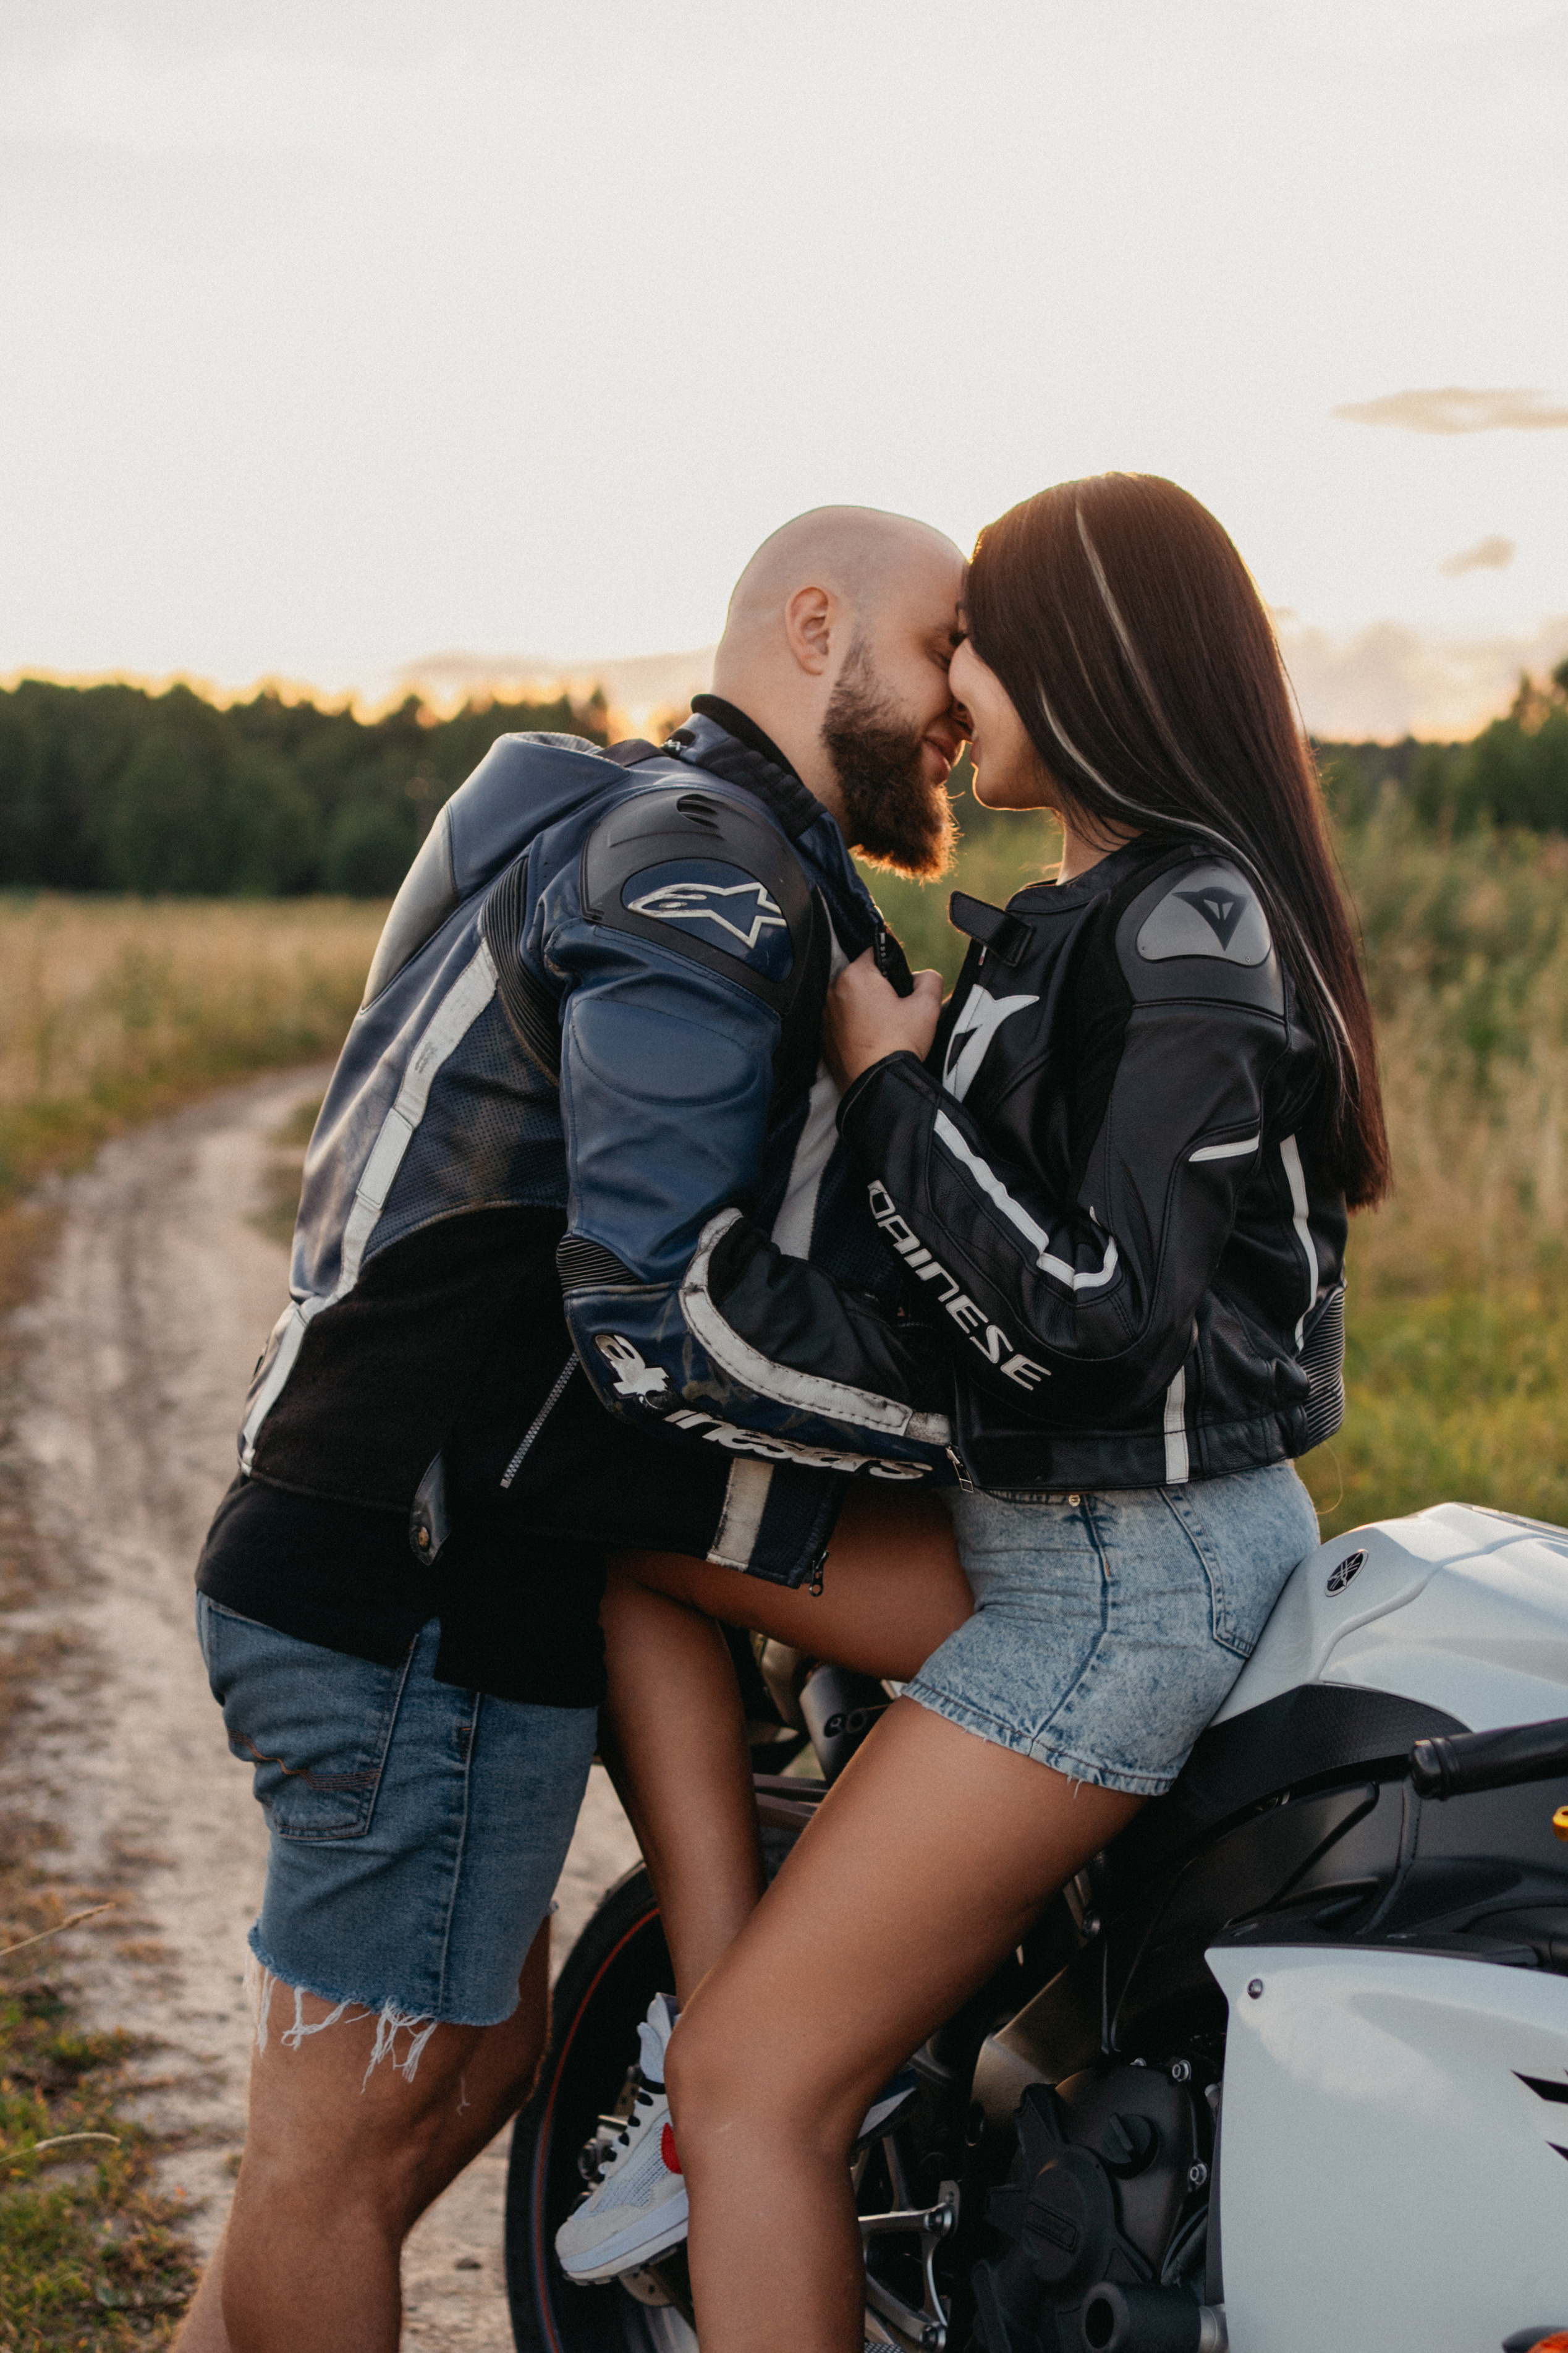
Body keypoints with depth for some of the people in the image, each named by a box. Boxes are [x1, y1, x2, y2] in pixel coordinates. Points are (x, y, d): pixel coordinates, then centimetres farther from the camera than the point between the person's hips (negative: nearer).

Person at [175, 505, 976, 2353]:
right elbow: (674, 1308, -26)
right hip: (432, 1607, -11)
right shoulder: (708, 873, -16)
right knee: (357, 2135, 2)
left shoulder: (623, 831, 19)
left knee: (480, 2062, 21)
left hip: (429, 1573, 11)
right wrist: (969, 1403, -16)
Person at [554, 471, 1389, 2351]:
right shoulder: (1094, 910, 11)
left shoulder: (1188, 928, -19)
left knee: (758, 2088, -9)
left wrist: (888, 1083, -16)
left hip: (1131, 1576, -10)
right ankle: (717, 1975, 6)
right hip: (1036, 1534, 10)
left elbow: (1095, 1313, -25)